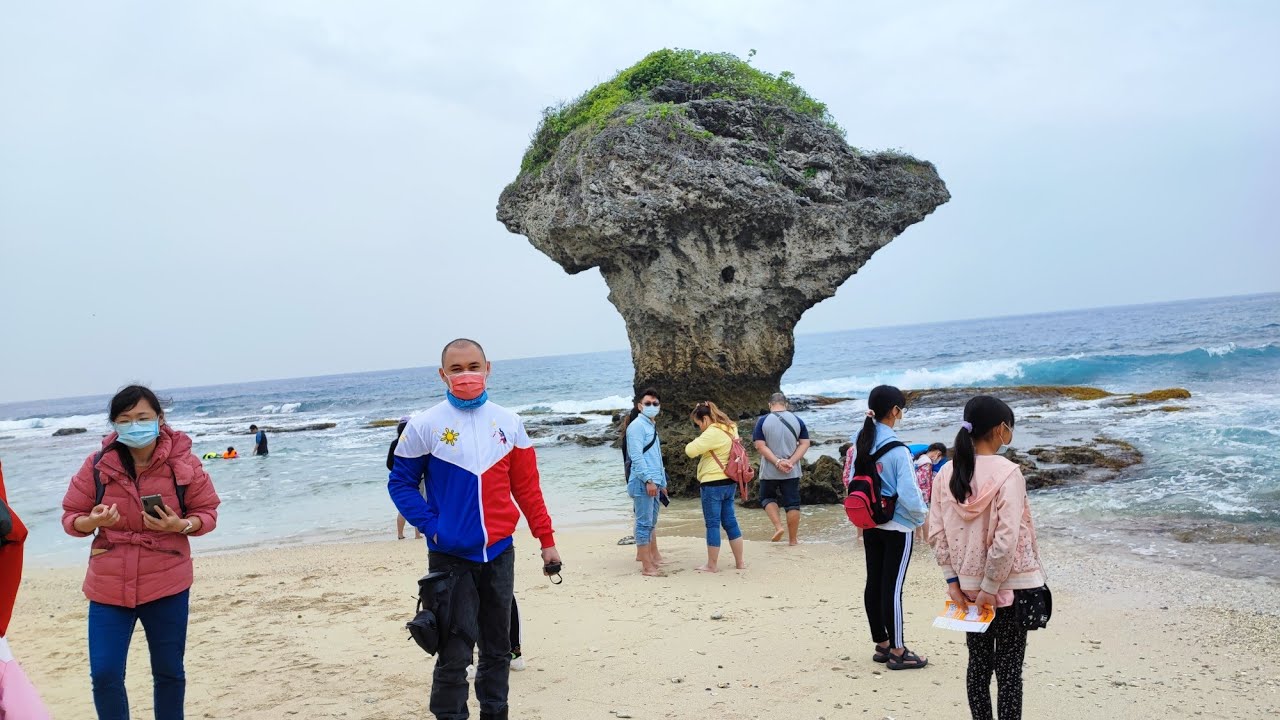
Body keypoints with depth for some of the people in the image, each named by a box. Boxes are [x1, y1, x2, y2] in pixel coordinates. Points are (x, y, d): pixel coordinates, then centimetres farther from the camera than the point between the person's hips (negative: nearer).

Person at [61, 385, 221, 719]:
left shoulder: (183, 463, -7)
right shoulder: (97, 465, -5)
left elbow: (207, 513, 0)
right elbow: (70, 518, 3)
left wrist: (181, 525, -21)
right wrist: (93, 521, -20)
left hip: (166, 584, 0)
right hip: (108, 586, 1)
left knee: (169, 672, 12)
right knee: (104, 674, -3)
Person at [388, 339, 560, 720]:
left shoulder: (509, 423, 3)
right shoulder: (424, 426, -6)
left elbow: (527, 486, 6)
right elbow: (400, 483, 0)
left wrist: (546, 540, 4)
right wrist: (431, 527, -12)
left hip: (499, 552, 3)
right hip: (450, 556, -3)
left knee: (498, 647, 14)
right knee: (455, 651, -3)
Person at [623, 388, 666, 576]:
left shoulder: (652, 426, 20)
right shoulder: (637, 426, -9)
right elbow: (636, 456, -17)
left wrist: (662, 482, 23)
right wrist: (649, 480, -21)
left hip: (654, 483, 9)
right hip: (642, 483, -9)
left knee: (652, 523, 14)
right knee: (644, 523, -7)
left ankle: (653, 557, 22)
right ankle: (647, 566, -5)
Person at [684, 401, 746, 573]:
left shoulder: (713, 433, -18)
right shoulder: (730, 429, 11)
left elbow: (690, 450, -22)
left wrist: (696, 442, -2)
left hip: (713, 484, -9)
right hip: (729, 482, 9)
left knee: (713, 524, 0)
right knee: (730, 522, 13)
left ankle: (712, 565, 7)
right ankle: (739, 562, 17)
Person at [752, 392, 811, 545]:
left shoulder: (762, 421, -4)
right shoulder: (797, 421, 3)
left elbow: (760, 446, -12)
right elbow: (805, 444, -3)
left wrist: (777, 462, -15)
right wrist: (791, 462, -12)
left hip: (769, 471, -1)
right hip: (792, 472, 1)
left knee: (767, 498, 19)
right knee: (792, 504, 8)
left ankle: (778, 526, 0)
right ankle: (792, 539, 12)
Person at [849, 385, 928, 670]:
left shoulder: (861, 443, 1)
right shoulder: (898, 451, -20)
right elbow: (909, 494, -20)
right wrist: (920, 518, -2)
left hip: (870, 525, 7)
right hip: (897, 527, -7)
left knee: (874, 583, 12)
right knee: (892, 587, -1)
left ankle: (881, 644, 24)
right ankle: (897, 652, 9)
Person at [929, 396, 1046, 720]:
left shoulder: (947, 472, -2)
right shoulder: (1007, 472, -17)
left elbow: (937, 533, -1)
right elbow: (1006, 539, -21)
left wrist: (953, 580, 4)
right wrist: (991, 589, -13)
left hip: (968, 585, 5)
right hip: (1008, 585, -5)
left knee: (978, 663, 14)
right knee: (1009, 667, 5)